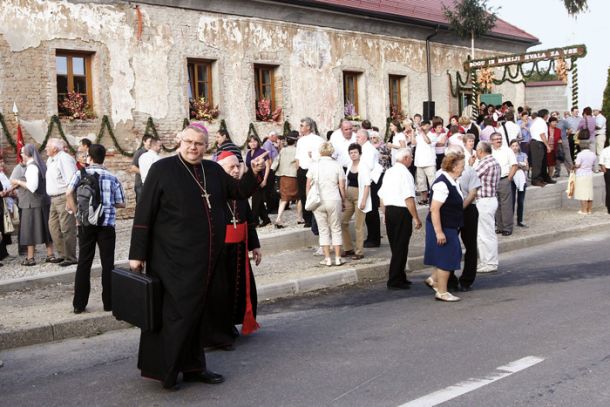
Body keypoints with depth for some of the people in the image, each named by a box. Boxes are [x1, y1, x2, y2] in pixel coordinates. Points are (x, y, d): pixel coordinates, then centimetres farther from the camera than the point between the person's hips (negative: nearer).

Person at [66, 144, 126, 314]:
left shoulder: (81, 174, 2)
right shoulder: (112, 177, 4)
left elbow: (69, 193, -13)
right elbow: (121, 203, 5)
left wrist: (76, 212, -2)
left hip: (86, 223, 1)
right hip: (107, 224, 0)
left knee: (84, 263, 8)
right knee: (108, 264, 7)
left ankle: (79, 304, 10)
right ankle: (109, 303, 9)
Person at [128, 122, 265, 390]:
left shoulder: (213, 170, 8)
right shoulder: (162, 169, -7)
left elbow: (239, 192, 19)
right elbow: (144, 214, -7)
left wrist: (254, 173, -1)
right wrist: (137, 254, -9)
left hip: (205, 258, 5)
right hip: (173, 258, -5)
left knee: (195, 312, 14)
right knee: (176, 313, -1)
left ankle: (193, 367, 25)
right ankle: (163, 369, 14)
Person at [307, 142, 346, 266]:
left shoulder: (314, 165, -1)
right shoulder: (337, 165, -3)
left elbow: (308, 185, 1)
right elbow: (342, 186, -3)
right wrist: (343, 200, 9)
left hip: (318, 201, 1)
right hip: (334, 200, -1)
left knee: (323, 230, 7)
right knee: (336, 229, 9)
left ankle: (327, 258, 5)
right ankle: (338, 258, 8)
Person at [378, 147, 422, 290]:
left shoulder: (388, 172, 12)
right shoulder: (404, 173, -14)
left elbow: (381, 195, 16)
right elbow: (409, 198, -20)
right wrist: (416, 218, -15)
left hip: (389, 211, 8)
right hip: (402, 212, -8)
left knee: (395, 246, 16)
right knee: (401, 248, -1)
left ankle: (399, 277, 26)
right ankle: (394, 281, 1)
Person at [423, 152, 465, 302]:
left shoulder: (452, 182, 7)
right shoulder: (442, 184, -24)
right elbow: (434, 209, -27)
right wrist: (439, 232, -27)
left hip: (450, 226, 10)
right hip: (442, 227, -10)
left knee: (453, 255, 18)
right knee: (446, 258, 0)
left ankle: (433, 279, 30)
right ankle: (441, 292, 12)